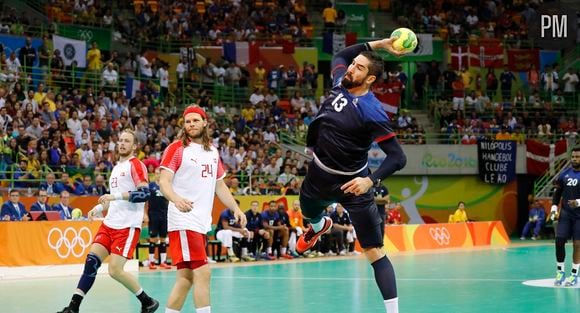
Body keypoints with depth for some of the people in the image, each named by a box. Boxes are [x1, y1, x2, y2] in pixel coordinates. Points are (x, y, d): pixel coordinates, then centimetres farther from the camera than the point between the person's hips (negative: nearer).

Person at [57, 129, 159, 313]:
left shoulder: (136, 165, -6)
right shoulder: (117, 167, 21)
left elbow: (145, 194, -19)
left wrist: (115, 195, -23)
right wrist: (99, 208, 17)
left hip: (128, 226, -8)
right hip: (110, 223, 8)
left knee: (115, 270, -12)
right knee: (92, 260, -4)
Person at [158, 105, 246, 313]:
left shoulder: (212, 152, 17)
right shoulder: (176, 148, -4)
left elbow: (220, 185, 23)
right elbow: (164, 182, -13)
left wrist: (236, 209, 11)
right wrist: (176, 199, -33)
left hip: (202, 223, 7)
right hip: (184, 221, -7)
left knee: (186, 277, 9)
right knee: (202, 272, -15)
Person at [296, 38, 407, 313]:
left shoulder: (371, 111, -26)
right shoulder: (340, 82, -8)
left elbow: (397, 157, -26)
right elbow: (340, 55, 15)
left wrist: (371, 180, -41)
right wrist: (376, 44, 0)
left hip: (351, 183, -7)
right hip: (319, 173, 7)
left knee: (375, 252, -11)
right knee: (308, 212, 37)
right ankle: (319, 227, 75)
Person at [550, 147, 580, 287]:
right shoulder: (565, 174, 5)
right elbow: (558, 192, 13)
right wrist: (554, 207, 0)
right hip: (565, 213, 4)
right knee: (559, 241, -2)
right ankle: (560, 272, 12)